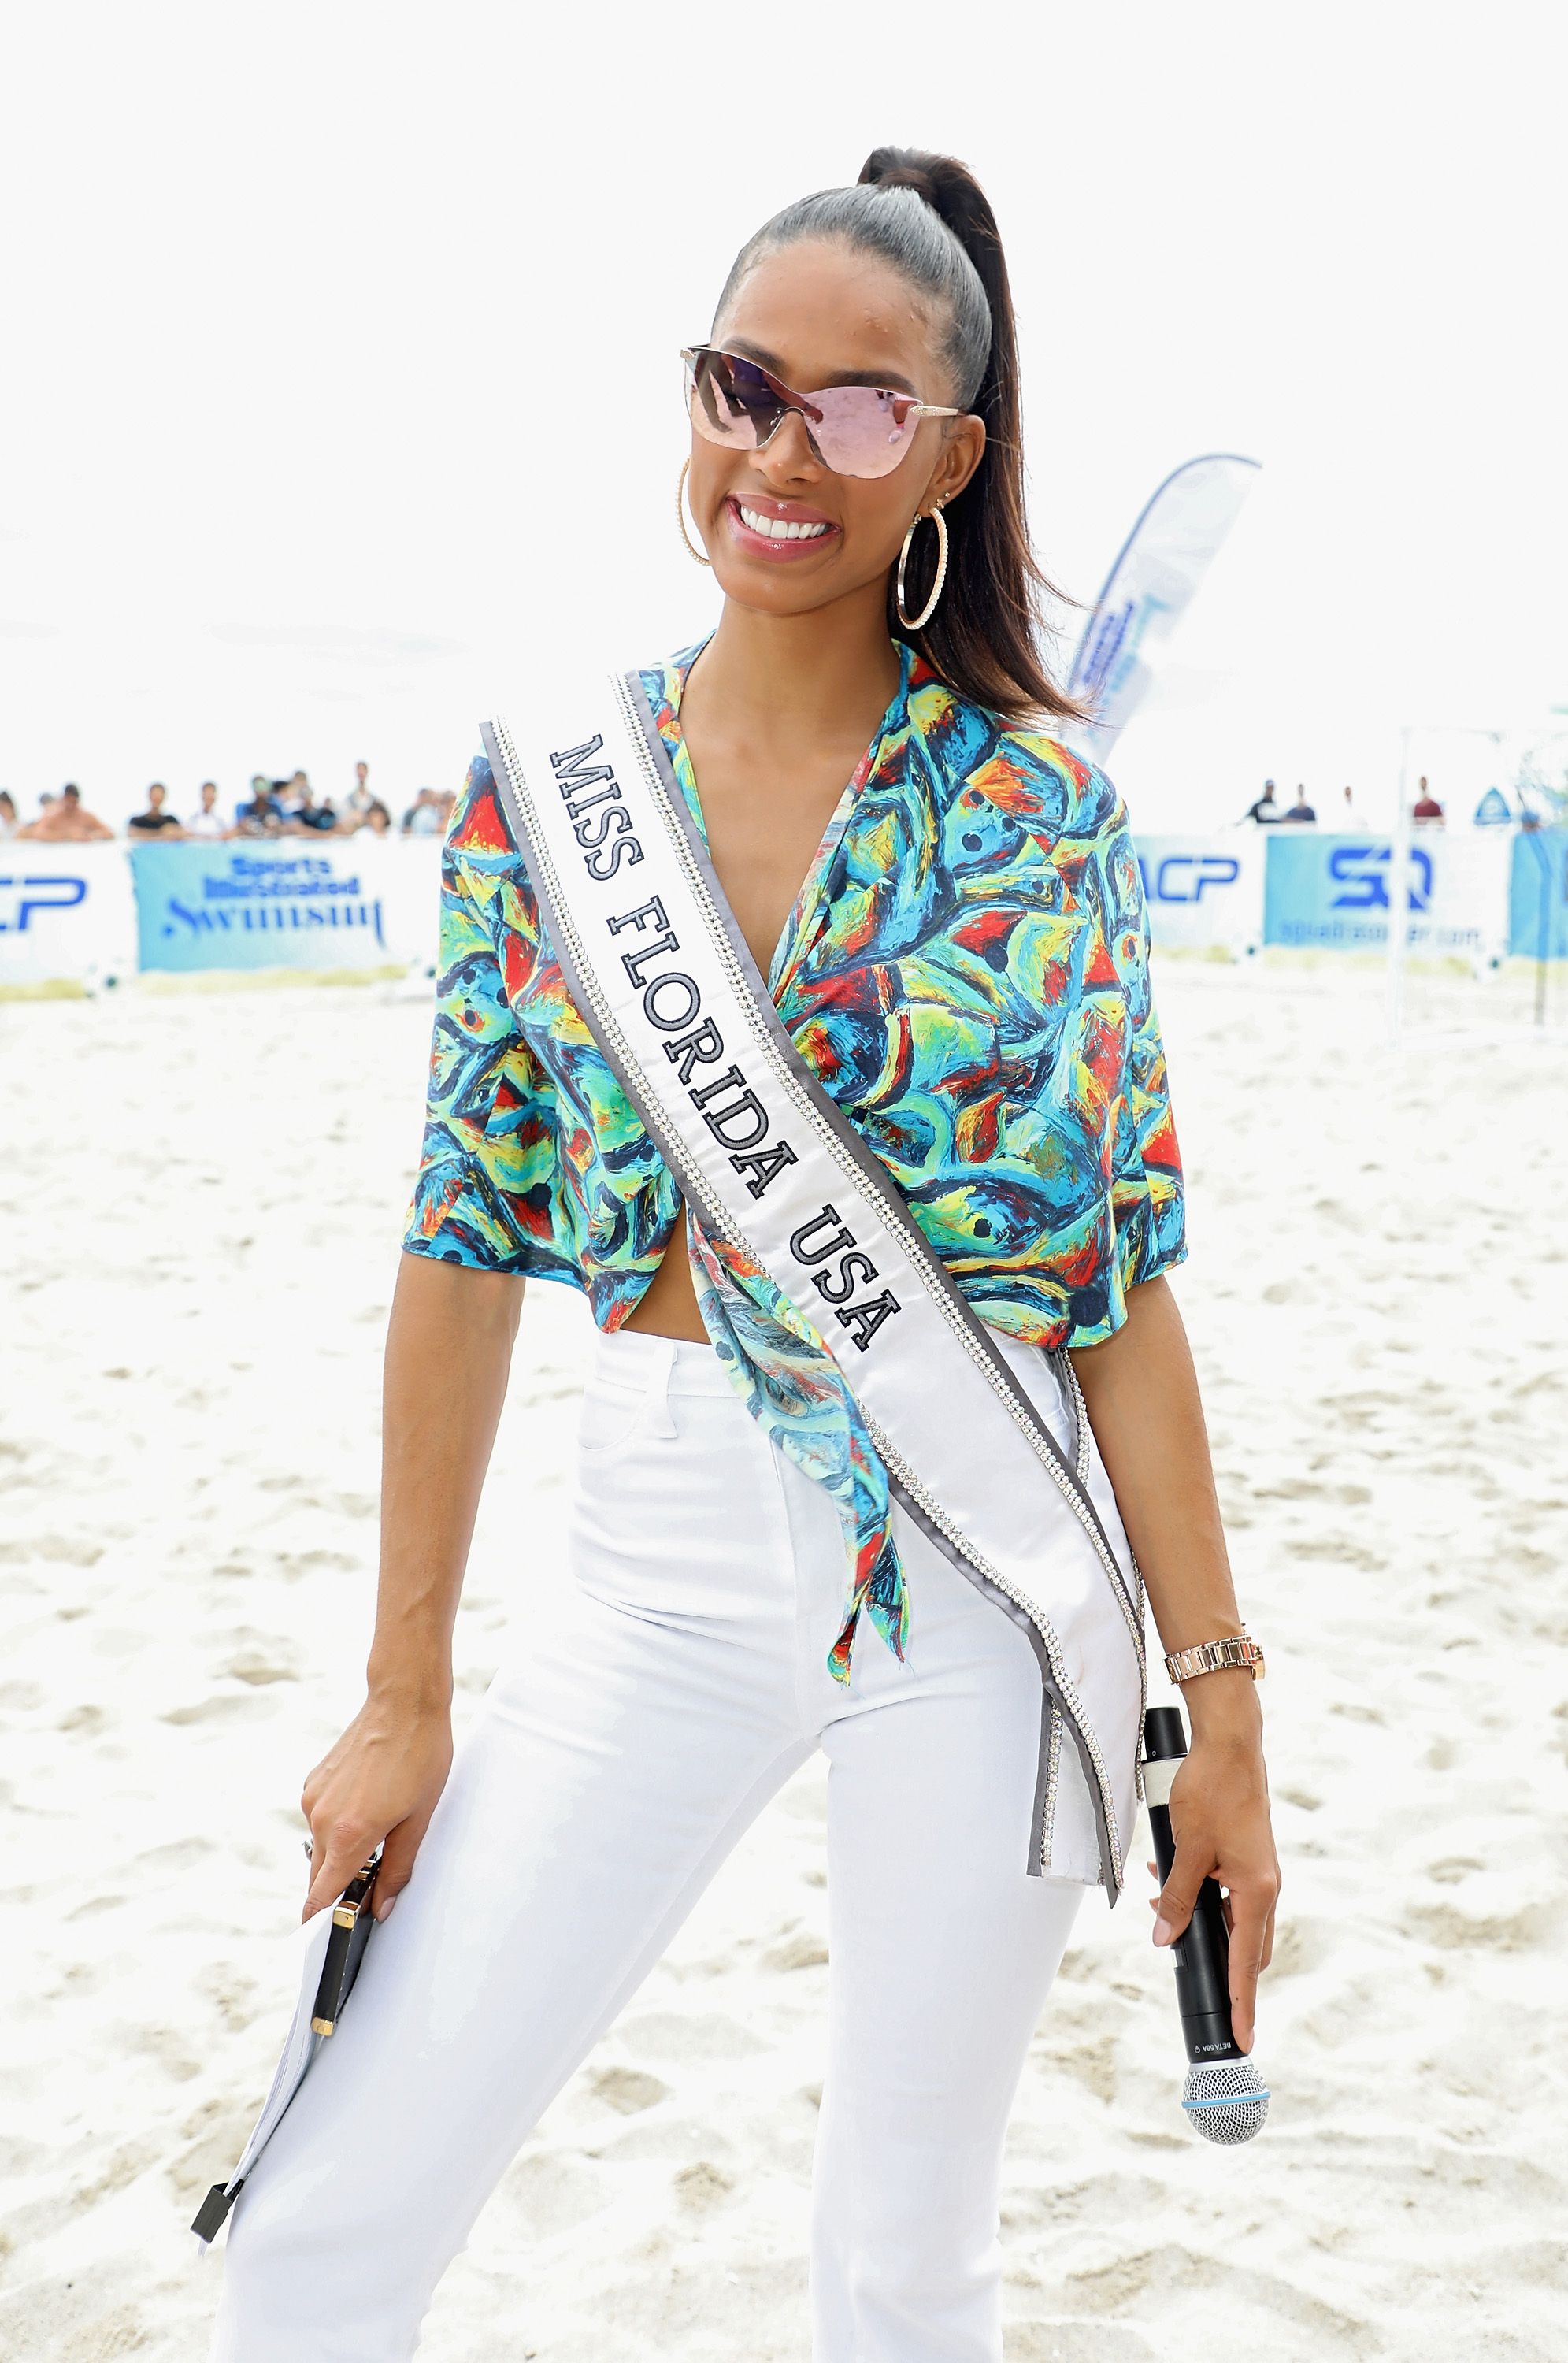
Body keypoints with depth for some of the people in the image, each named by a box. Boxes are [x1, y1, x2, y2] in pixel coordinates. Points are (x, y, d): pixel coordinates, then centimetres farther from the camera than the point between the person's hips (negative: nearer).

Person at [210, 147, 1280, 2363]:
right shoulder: (546, 775, 0)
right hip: (663, 1569, 2)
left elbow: (1124, 1274, -2)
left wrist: (1224, 1702, -3)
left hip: (982, 1570, -1)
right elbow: (464, 1245, 2)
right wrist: (406, 1697, 3)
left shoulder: (1042, 803, -4)